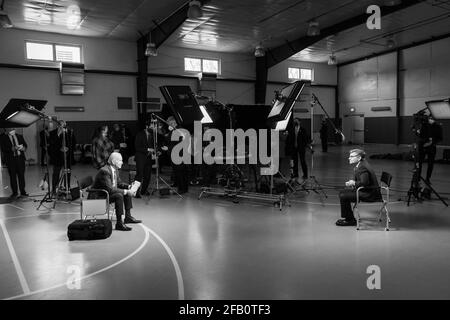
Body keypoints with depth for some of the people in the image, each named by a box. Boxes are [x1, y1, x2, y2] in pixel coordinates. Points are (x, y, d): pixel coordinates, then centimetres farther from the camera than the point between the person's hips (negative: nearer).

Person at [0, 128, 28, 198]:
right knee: (12, 176, 0)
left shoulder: (20, 136, 14)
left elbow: (25, 145, 11)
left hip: (20, 158, 2)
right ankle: (14, 192, 10)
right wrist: (13, 148, -20)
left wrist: (22, 147, -12)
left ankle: (23, 191, 10)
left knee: (21, 175, 2)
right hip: (10, 159, -2)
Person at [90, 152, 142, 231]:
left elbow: (119, 183, 15)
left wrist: (129, 187, -4)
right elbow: (110, 190, -30)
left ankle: (128, 217, 13)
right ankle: (119, 223, -27)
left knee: (128, 192, 7)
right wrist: (125, 191, -28)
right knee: (119, 195, -30)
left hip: (106, 193, 10)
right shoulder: (105, 171, -26)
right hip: (98, 197, -10)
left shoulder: (115, 169, 3)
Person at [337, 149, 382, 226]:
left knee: (344, 196, -16)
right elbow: (358, 179, 21)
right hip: (366, 191, 11)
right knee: (342, 193, 14)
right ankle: (346, 217, 21)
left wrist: (354, 183, -15)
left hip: (370, 194, -11)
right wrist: (351, 182, 1)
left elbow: (364, 182, -33)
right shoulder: (360, 165, 11)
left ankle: (350, 220, -3)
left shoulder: (362, 167, -21)